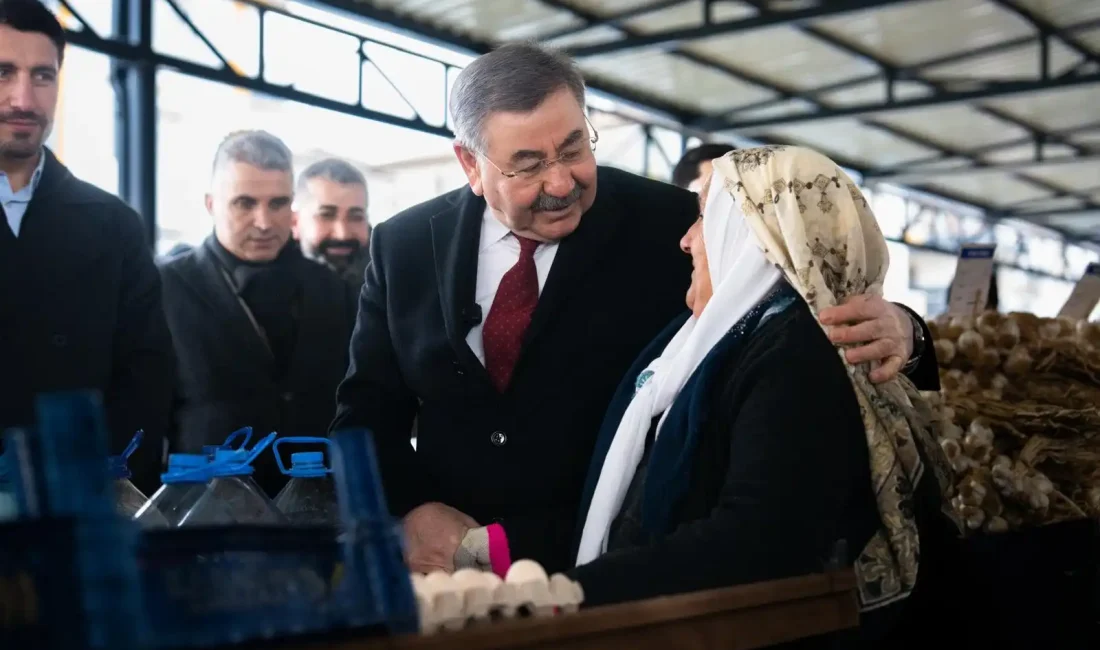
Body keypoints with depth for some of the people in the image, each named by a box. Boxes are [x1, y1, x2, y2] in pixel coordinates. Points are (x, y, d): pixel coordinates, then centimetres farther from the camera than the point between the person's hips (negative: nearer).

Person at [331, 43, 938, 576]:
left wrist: (886, 323, -23)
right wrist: (409, 510, -8)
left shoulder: (668, 226, -6)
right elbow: (366, 413, 11)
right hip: (446, 570, 2)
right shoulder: (404, 245, 3)